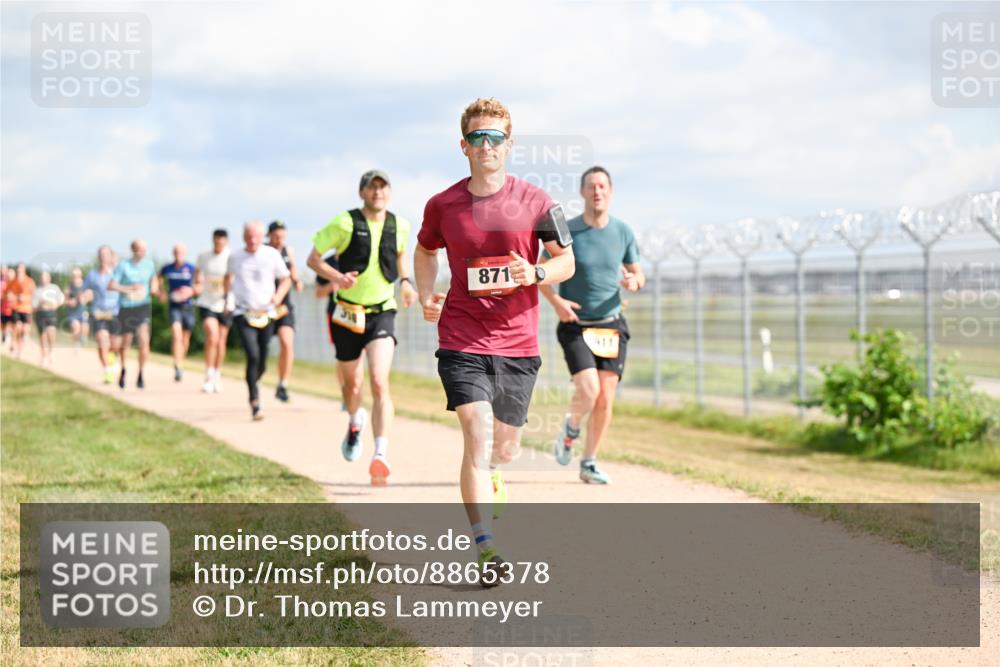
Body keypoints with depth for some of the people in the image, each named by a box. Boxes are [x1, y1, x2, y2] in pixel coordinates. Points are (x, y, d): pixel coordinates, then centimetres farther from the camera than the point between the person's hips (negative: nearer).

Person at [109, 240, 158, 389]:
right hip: (126, 307, -1)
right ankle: (122, 369, 37)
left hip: (143, 306, 1)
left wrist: (155, 286, 2)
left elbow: (154, 278, 23)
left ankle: (140, 375, -8)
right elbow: (112, 285, -12)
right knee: (126, 342, 9)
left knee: (144, 340, -16)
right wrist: (129, 289, -22)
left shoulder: (149, 264, 4)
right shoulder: (123, 266, -6)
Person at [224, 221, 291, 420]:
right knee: (253, 356, -20)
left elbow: (286, 279, 9)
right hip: (243, 314, -2)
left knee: (262, 363, 7)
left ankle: (253, 385, 40)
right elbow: (228, 277, 23)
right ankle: (255, 402, -14)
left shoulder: (272, 255, 0)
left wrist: (278, 296, -7)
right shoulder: (235, 257, 2)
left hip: (266, 314, 2)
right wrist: (226, 297, 18)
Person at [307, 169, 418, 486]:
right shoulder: (345, 223, -10)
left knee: (380, 383, -18)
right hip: (348, 314, 0)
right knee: (351, 382, 15)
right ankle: (355, 422, 50)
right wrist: (337, 276, -24)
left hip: (382, 312, 0)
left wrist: (405, 281, 6)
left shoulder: (399, 226, 0)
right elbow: (313, 259, -5)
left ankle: (381, 455, -22)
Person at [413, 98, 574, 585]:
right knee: (477, 432, -16)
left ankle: (485, 473, 50)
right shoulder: (442, 205, 1)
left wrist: (536, 273, -15)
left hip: (517, 342, 1)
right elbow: (425, 252, 21)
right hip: (461, 339, -1)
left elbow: (566, 260, 6)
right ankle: (486, 550, -18)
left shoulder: (534, 202, -1)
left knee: (505, 445, 11)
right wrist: (426, 296, 4)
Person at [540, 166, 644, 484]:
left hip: (611, 325, 3)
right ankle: (571, 426, 15)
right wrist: (556, 301, -17)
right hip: (575, 325, -3)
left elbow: (637, 273, 13)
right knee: (589, 390, -19)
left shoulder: (623, 232, 2)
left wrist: (634, 282, -12)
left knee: (606, 400, -1)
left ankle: (589, 463, 15)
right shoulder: (566, 231, -7)